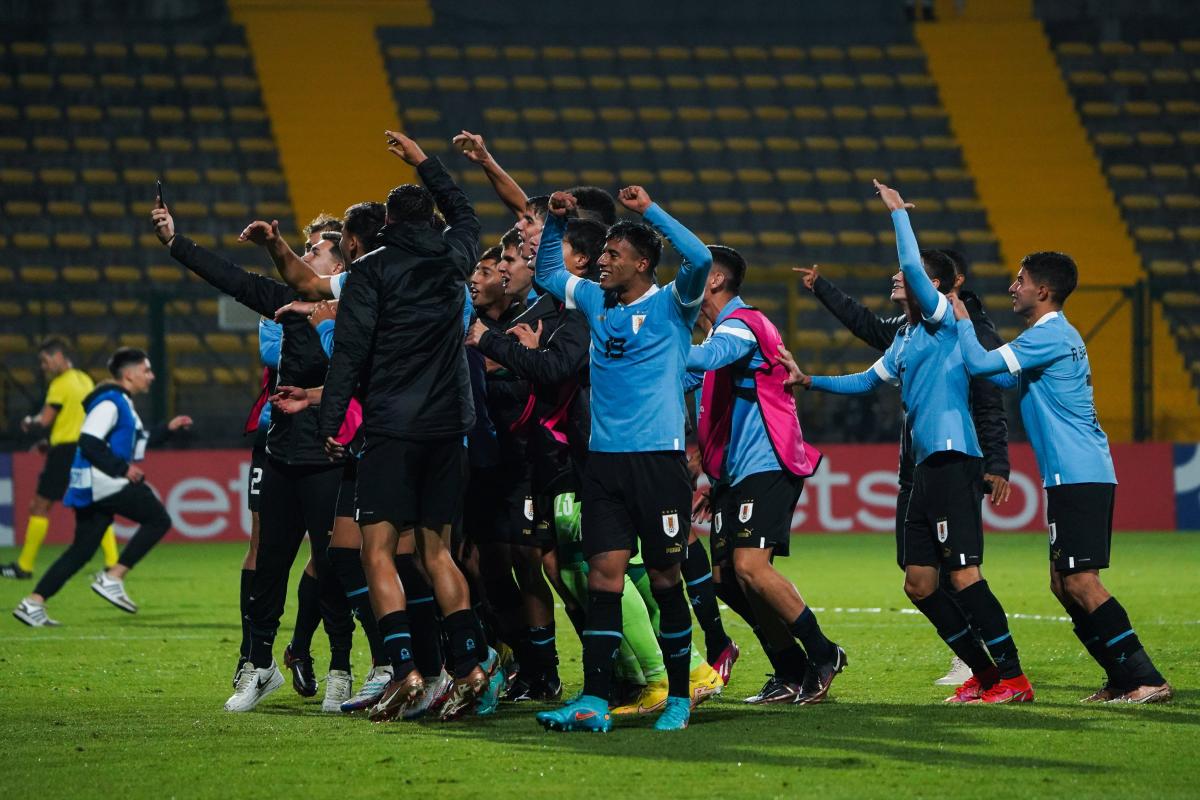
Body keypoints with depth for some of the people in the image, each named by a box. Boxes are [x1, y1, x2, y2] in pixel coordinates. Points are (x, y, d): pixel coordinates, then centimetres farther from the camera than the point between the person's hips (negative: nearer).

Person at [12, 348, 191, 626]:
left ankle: (34, 603, 2)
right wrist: (122, 468, -18)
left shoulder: (123, 404, 22)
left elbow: (134, 443, 30)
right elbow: (89, 443, -20)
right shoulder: (110, 402, -11)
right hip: (100, 481, -10)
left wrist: (169, 428, 23)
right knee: (158, 520, -8)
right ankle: (111, 579, -10)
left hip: (94, 487, 10)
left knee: (82, 549, 8)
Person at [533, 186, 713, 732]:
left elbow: (700, 259, -20)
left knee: (665, 578, 1)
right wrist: (556, 221, 17)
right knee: (604, 575, -4)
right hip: (604, 458, 5)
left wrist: (650, 211, -16)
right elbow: (548, 274, 32)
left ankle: (678, 698, 12)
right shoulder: (596, 301, 15)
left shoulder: (671, 305, -1)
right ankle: (594, 702, -11)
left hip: (658, 457, -5)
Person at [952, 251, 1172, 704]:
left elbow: (981, 364, -16)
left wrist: (962, 319, 1)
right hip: (1076, 475, 10)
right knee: (1063, 584, 11)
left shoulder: (1050, 335, -12)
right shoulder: (1057, 335, 20)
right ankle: (1124, 678, 12)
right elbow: (1011, 379, 34)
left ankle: (1145, 680, -16)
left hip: (1077, 475, -10)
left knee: (1079, 582, -13)